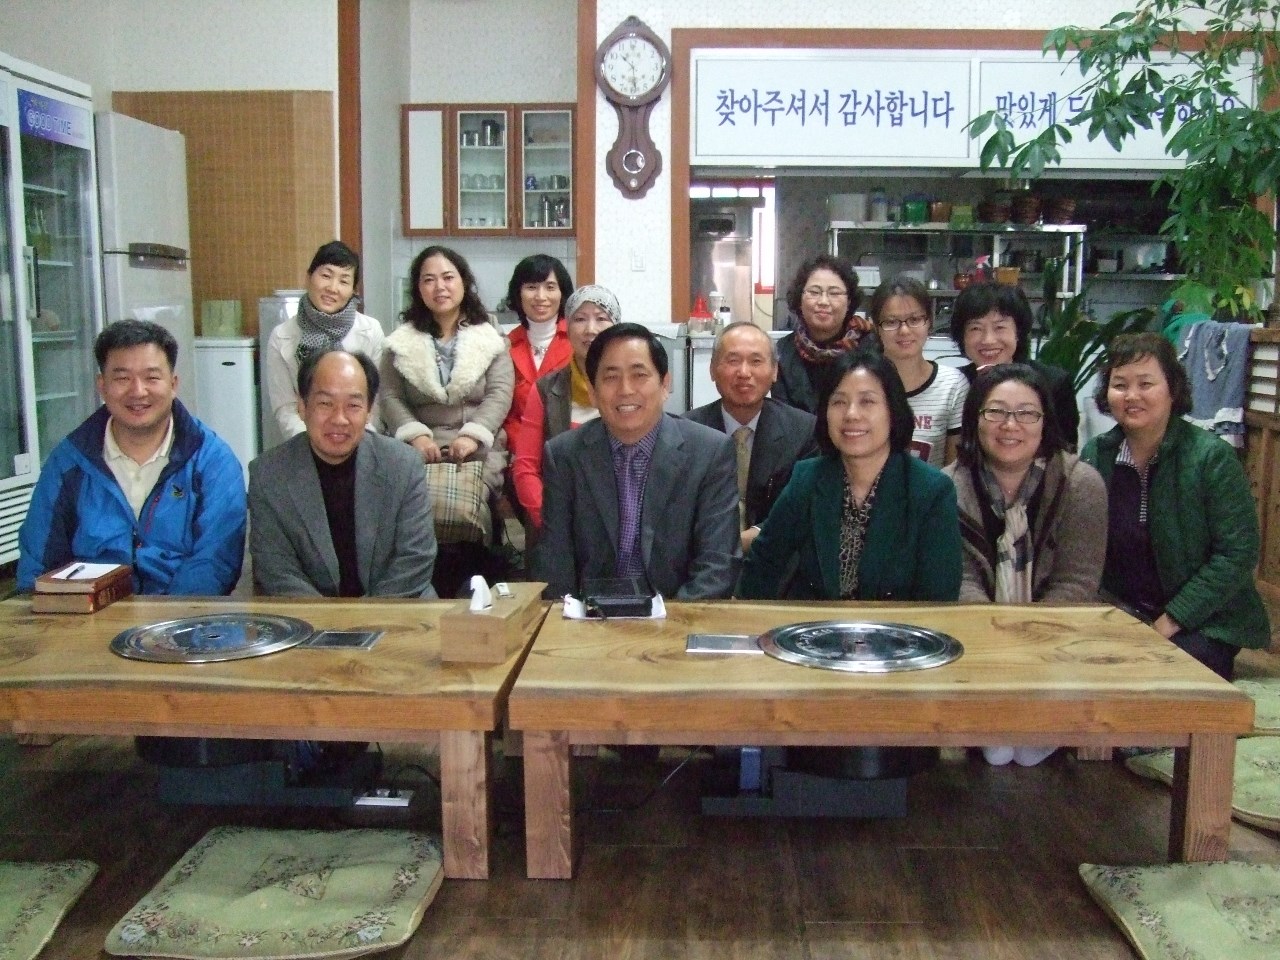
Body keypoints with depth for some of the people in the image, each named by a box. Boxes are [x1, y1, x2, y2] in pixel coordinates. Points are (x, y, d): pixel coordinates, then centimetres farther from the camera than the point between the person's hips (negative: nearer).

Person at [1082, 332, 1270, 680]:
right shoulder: (1095, 455, 1)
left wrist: (1171, 621, -16)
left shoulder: (1212, 456, -10)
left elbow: (1238, 553, -13)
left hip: (1203, 623, -3)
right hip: (1120, 617, 3)